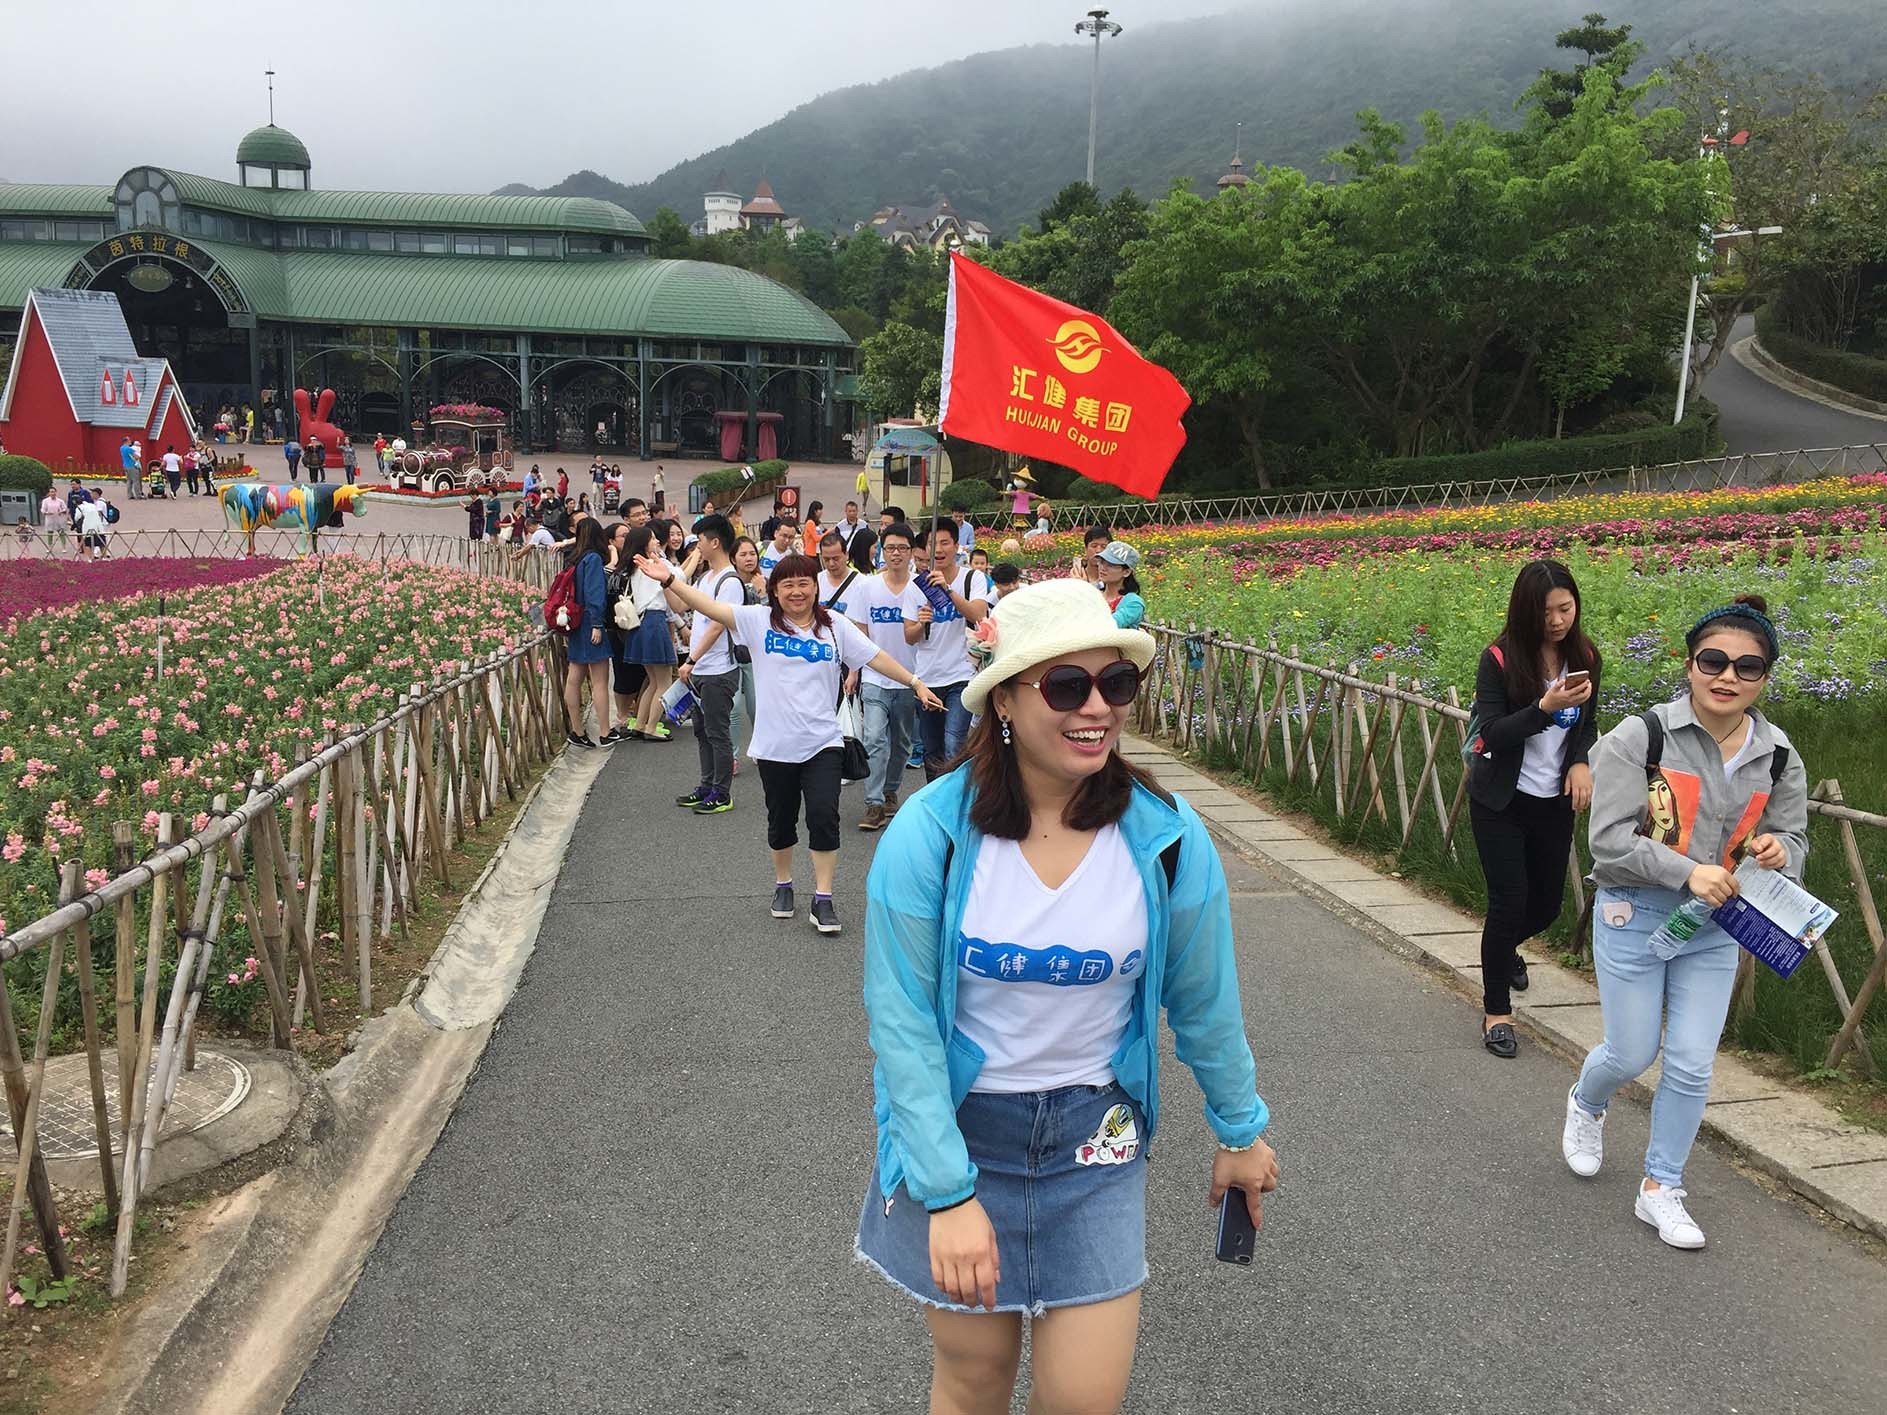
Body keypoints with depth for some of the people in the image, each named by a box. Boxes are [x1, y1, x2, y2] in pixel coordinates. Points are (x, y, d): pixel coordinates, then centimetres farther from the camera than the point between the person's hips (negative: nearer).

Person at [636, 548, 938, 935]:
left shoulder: (835, 627, 3)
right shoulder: (759, 621, -2)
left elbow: (875, 656, 5)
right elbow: (712, 607, -12)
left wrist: (915, 683, 1)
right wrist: (669, 579, -23)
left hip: (822, 742, 0)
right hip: (775, 744, 0)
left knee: (824, 816, -9)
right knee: (781, 820, 14)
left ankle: (822, 900, 2)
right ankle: (783, 884, 37)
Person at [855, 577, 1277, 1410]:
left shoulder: (1168, 839, -13)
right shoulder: (929, 835, -19)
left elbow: (1204, 1002, 2)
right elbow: (902, 1023, -15)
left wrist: (1240, 1130, 13)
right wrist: (947, 1192, -17)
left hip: (1094, 1133, 1)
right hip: (957, 1128, -1)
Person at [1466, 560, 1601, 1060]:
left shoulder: (1584, 656, -2)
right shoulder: (1499, 659, -16)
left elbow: (1587, 724, 10)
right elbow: (1491, 734, -19)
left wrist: (1581, 761, -10)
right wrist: (1544, 707, -33)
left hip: (1554, 801, 5)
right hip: (1501, 799, -4)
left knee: (1546, 903, 13)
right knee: (1509, 900, -6)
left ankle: (1505, 948, 48)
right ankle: (1496, 1011, 9)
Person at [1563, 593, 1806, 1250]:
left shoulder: (1779, 758, -3)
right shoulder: (1641, 737, -17)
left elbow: (1793, 843, 7)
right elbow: (1610, 839, -19)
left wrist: (1778, 851, -18)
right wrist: (1688, 871, -31)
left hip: (1714, 927, 4)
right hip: (1634, 917, -3)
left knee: (1692, 1067, 6)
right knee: (1631, 1055, 8)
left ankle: (1661, 1189, 25)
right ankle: (1585, 1104, 44)